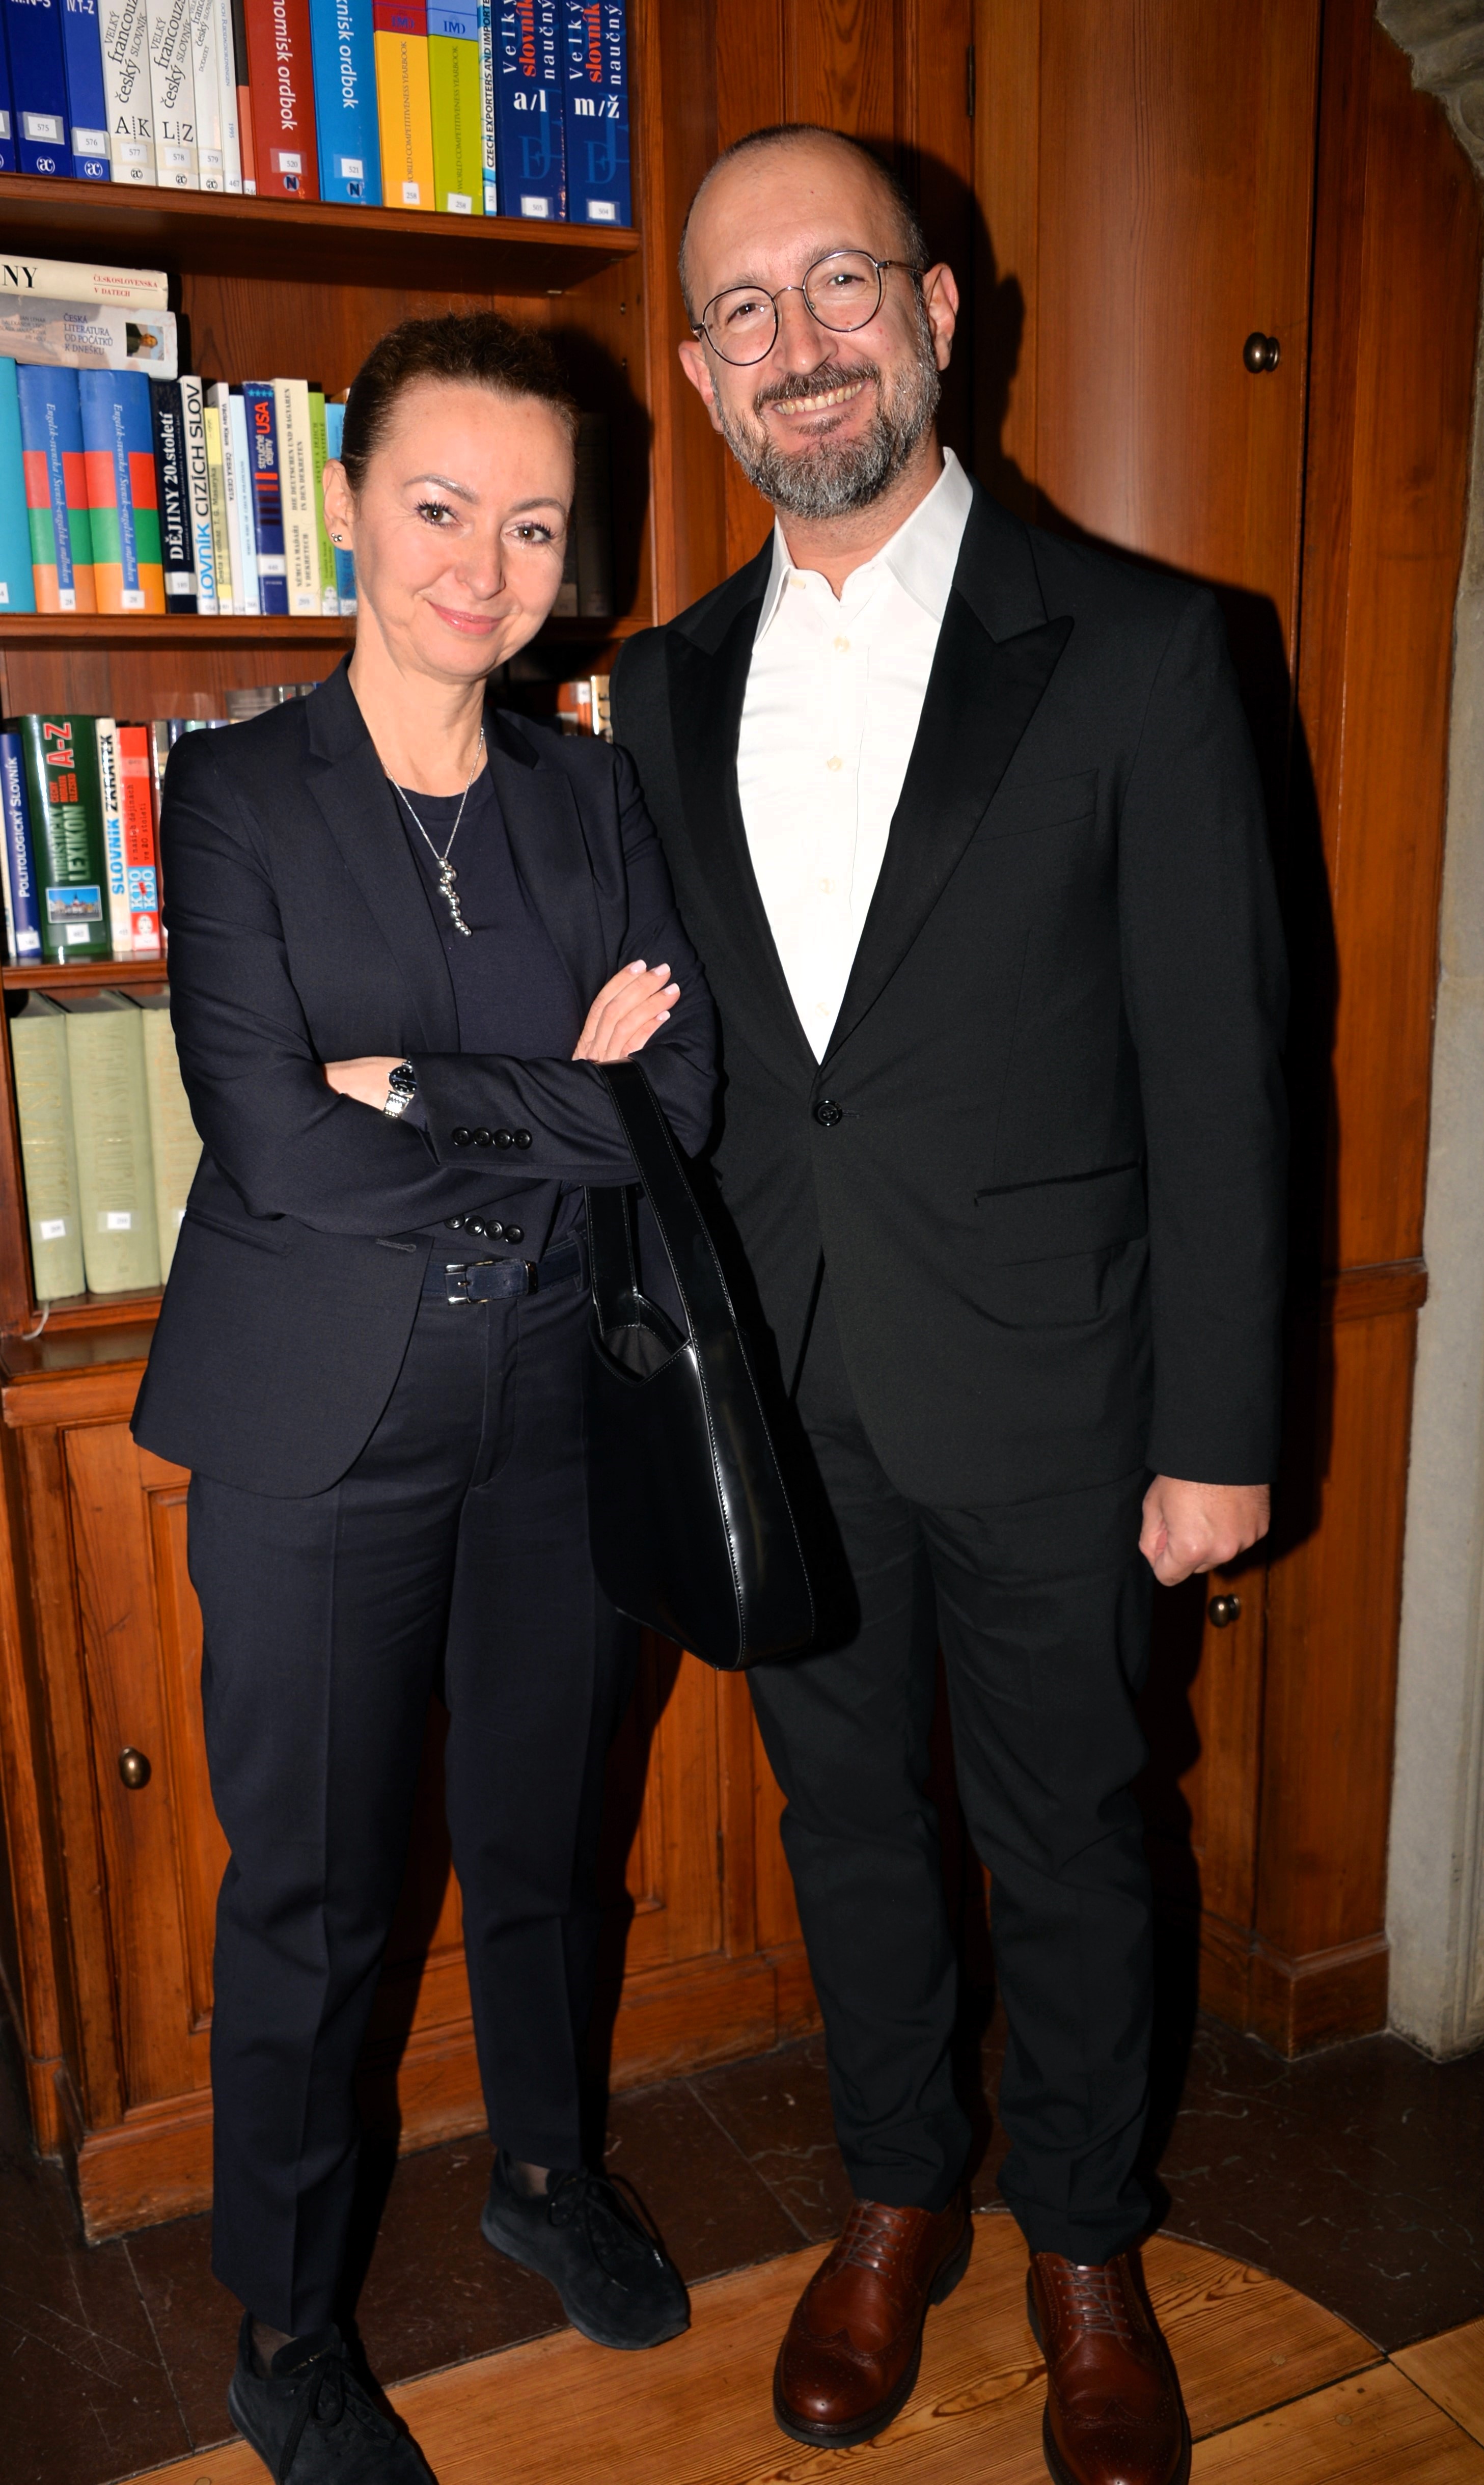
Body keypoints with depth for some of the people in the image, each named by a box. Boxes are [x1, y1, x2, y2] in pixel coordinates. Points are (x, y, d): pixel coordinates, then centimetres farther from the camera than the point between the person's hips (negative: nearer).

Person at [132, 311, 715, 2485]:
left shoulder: (595, 796, 5)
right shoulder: (236, 795, -6)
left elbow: (681, 1099, -6)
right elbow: (278, 1146, -17)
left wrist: (426, 1097, -16)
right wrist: (560, 1099, -12)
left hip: (557, 1409, 4)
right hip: (323, 1429, -3)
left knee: (546, 1836, 20)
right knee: (312, 1894, 10)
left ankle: (546, 2168, 47)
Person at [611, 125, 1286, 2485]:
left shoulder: (1138, 648, -7)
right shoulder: (663, 687, 6)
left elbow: (1217, 1063, -8)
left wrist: (1219, 1430, -9)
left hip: (1041, 1399, -3)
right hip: (776, 1396, 4)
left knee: (1067, 1840, 13)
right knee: (848, 1811, 19)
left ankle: (1085, 2241, 40)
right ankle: (896, 2198, 44)